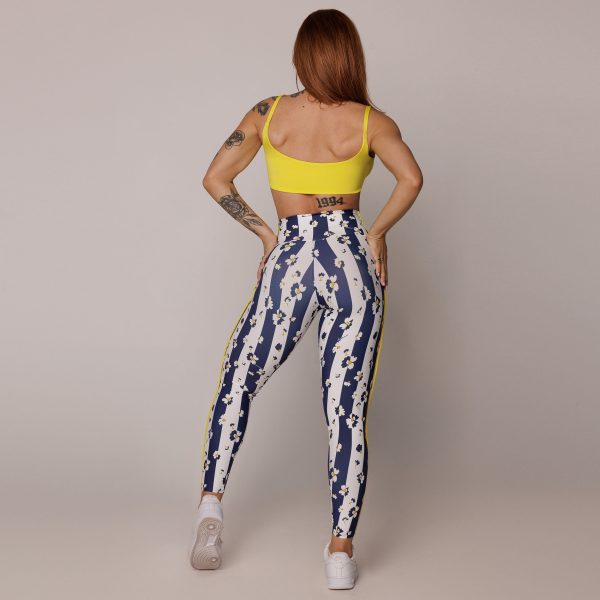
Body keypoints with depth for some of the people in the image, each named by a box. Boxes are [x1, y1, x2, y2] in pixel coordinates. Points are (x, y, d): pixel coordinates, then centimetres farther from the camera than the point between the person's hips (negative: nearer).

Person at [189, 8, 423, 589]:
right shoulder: (371, 121, 2)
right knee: (347, 411, 2)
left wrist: (265, 232, 9)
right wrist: (376, 232, -1)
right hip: (351, 257, 0)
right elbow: (411, 178, -14)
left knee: (236, 383, 18)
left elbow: (215, 179, 1)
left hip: (289, 259, 0)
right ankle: (341, 552, 5)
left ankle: (211, 500, 5)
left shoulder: (269, 113, 5)